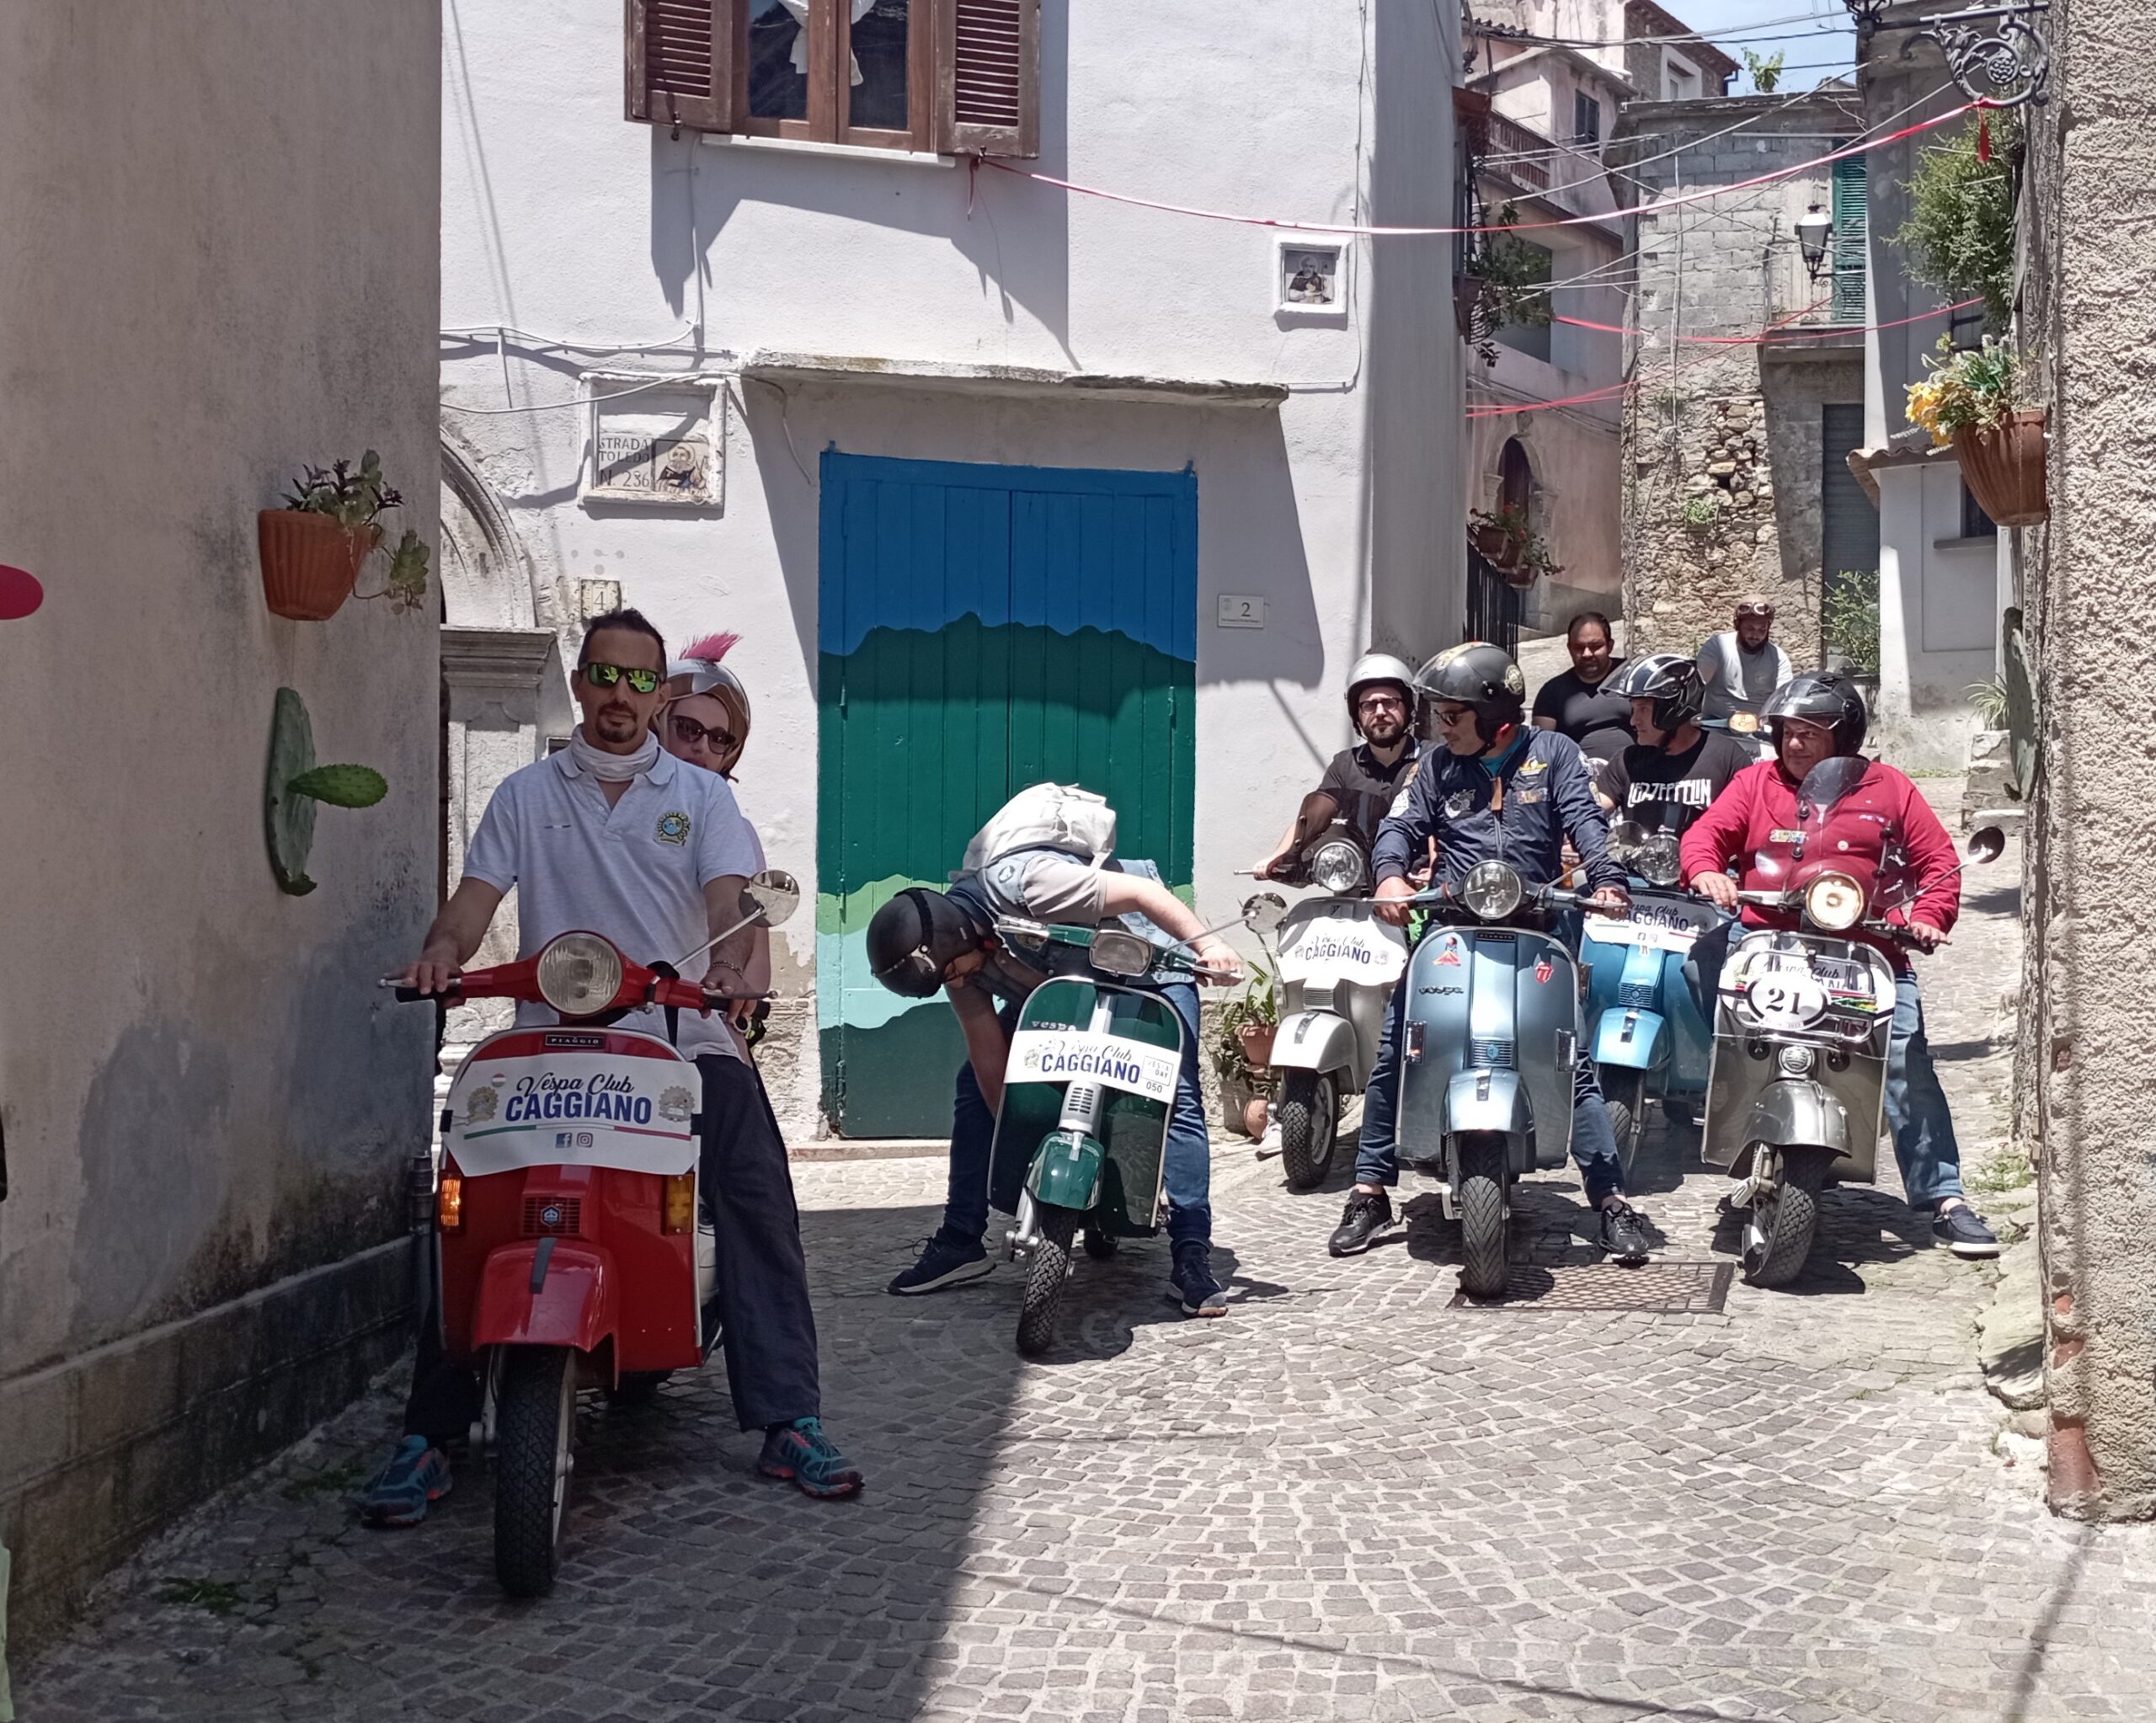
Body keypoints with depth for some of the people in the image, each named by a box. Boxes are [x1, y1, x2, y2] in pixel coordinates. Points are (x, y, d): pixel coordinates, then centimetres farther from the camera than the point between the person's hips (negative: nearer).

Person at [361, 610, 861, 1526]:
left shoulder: (701, 796, 13)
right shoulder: (525, 794, 16)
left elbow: (731, 896, -2)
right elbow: (476, 896, 6)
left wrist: (728, 960, -26)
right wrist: (442, 950, -18)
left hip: (679, 1036, 0)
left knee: (757, 1193, -18)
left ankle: (788, 1421, -12)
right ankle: (427, 1435, -12)